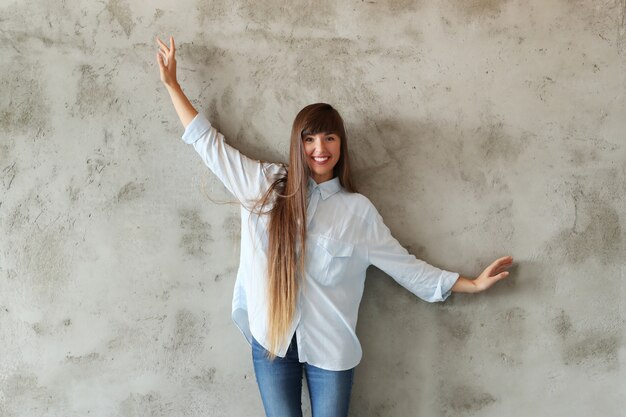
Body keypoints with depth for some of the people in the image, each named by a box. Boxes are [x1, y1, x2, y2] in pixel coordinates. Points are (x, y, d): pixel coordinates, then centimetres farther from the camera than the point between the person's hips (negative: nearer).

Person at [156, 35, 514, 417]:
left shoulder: (357, 210, -1)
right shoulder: (265, 184, 0)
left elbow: (406, 266, 4)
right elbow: (208, 142, 7)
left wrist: (472, 284, 2)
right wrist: (172, 84, 10)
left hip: (330, 344, -1)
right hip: (270, 337, 1)